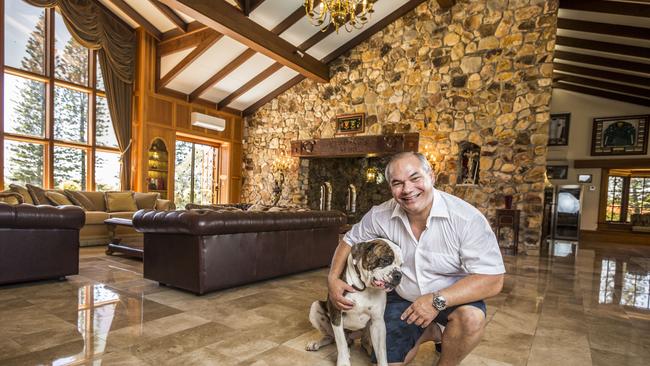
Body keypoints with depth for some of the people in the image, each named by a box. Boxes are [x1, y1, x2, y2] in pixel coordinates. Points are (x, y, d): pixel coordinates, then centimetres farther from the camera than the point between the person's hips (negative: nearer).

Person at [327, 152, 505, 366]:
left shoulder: (466, 218, -27)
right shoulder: (381, 215, -16)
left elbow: (492, 280, -27)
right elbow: (350, 240, 1)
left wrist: (437, 300, -37)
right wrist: (333, 278, -15)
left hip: (454, 296, -2)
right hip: (403, 298, 3)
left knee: (471, 317, -34)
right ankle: (426, 332, 29)